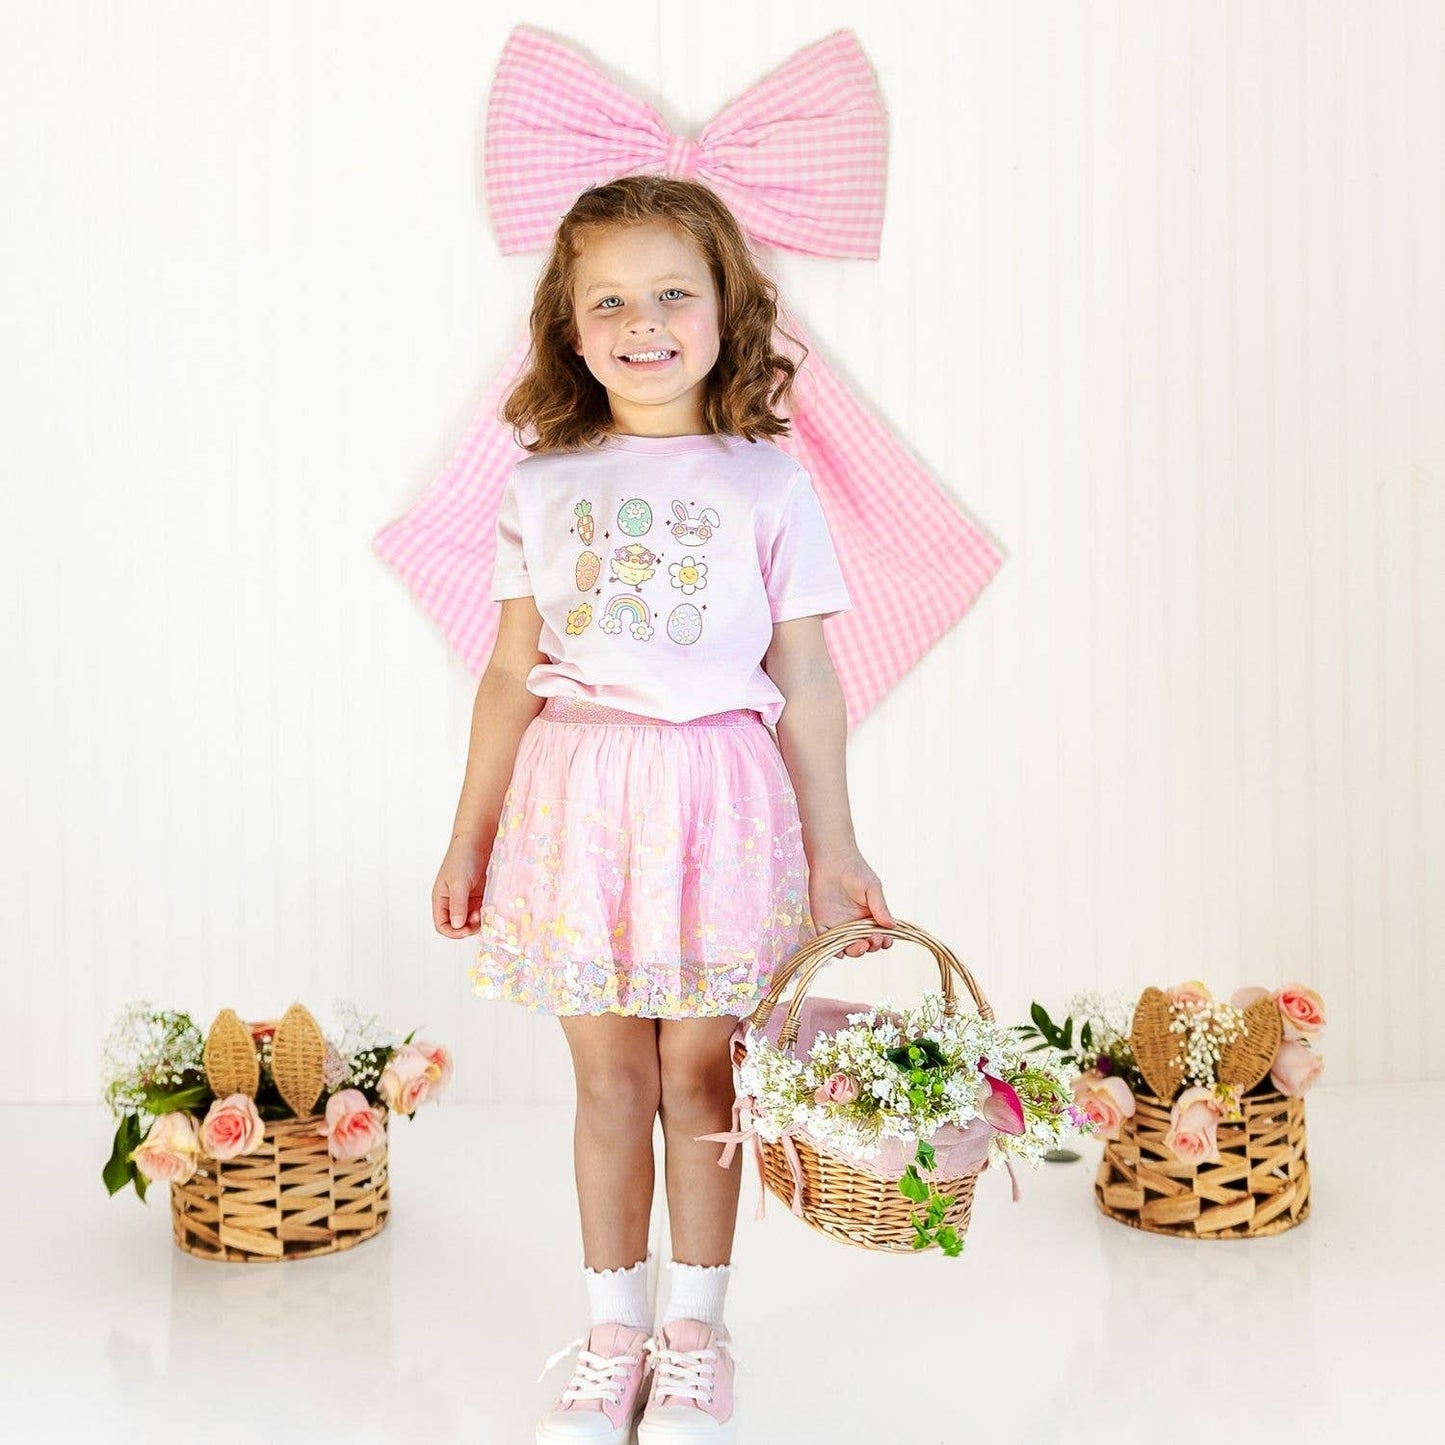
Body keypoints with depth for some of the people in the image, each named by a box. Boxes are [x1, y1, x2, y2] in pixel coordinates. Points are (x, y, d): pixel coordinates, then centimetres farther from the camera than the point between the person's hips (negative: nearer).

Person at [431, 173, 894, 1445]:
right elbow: (512, 673, 9)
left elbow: (807, 681, 2)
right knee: (608, 1075, 8)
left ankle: (695, 1336, 22)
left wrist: (832, 851, 2)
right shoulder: (544, 482, 6)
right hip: (576, 791, 2)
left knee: (698, 1071, 5)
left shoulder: (767, 484, 0)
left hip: (718, 791, -1)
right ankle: (614, 1336, 23)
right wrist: (470, 837, 10)